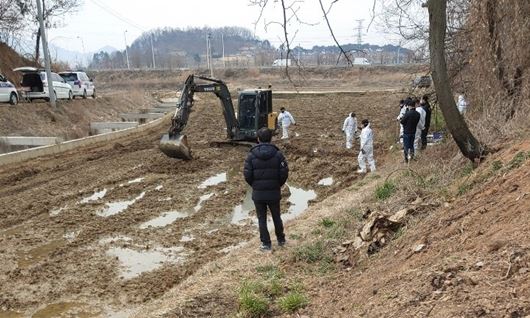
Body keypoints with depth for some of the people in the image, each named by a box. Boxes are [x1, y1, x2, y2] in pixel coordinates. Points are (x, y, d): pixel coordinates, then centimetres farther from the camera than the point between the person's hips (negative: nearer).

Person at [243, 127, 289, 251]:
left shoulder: (251, 155, -8)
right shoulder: (278, 154, -8)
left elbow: (247, 175, -9)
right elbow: (284, 173, -9)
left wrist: (254, 185, 10)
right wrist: (278, 184, 9)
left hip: (258, 193, -1)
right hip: (274, 192, 1)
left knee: (262, 219, 12)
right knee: (276, 217, 19)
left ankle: (266, 243, 16)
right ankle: (281, 239, 33)